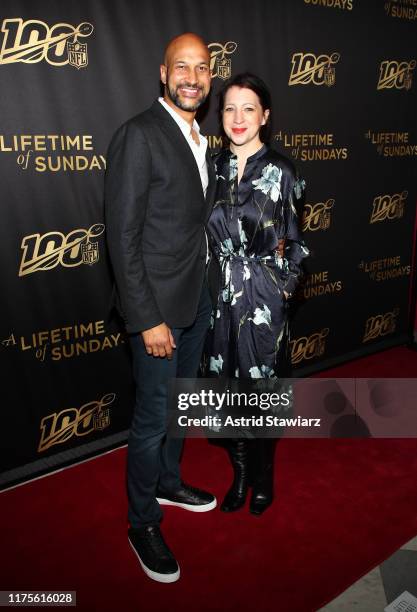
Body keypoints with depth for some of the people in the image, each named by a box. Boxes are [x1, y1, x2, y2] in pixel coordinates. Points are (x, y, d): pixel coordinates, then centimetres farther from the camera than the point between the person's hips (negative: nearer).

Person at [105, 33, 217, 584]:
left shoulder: (199, 139, 11)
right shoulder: (139, 135, -15)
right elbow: (122, 236, -18)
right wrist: (148, 319, -20)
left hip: (198, 299, 8)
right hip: (159, 305, -8)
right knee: (153, 417, 5)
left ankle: (168, 482, 45)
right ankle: (143, 523, 27)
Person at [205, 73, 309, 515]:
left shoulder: (280, 171, -5)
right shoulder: (215, 166, 6)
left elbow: (292, 242, -1)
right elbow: (205, 233, 9)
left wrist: (282, 287, -4)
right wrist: (214, 283, 4)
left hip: (263, 296, -3)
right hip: (220, 293, 4)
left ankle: (263, 476, 32)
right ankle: (240, 473, 34)